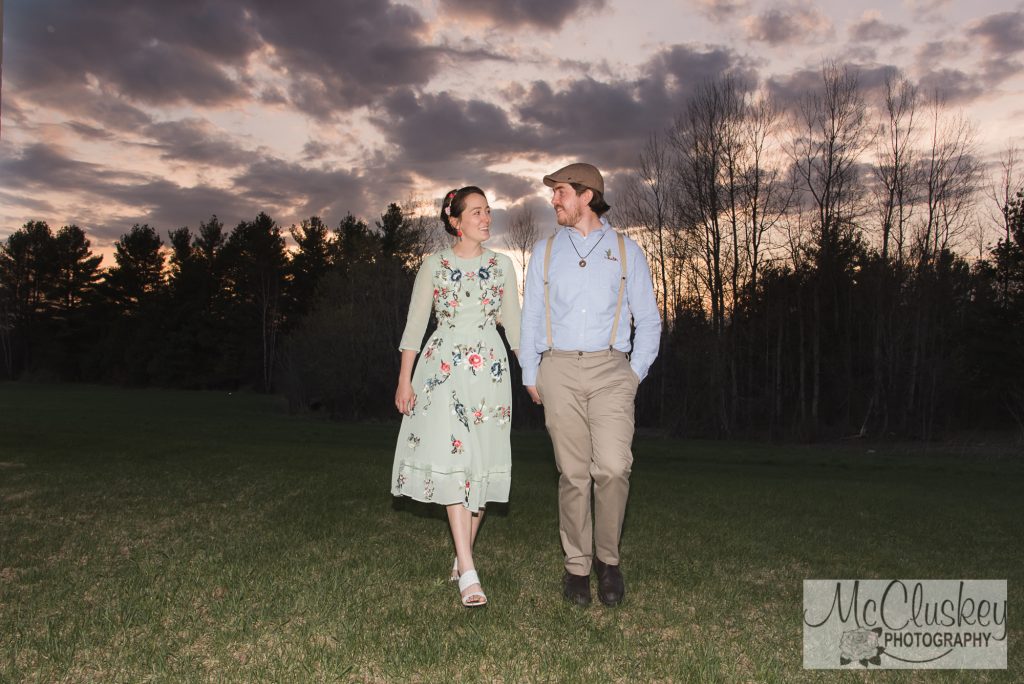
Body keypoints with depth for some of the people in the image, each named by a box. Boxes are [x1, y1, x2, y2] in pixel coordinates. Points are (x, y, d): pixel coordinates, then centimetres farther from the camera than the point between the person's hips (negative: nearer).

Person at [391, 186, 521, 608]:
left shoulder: (501, 265, 10)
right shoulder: (434, 265, 5)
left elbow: (513, 323, 12)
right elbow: (415, 323, 5)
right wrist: (404, 379, -2)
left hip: (491, 367, 3)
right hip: (443, 367, -2)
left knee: (482, 461, 2)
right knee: (451, 456, -12)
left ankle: (462, 557, 17)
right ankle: (468, 571, -11)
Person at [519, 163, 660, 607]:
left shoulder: (625, 250, 10)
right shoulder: (546, 251, 15)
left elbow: (648, 320, 12)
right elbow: (530, 318, 16)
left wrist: (636, 372, 2)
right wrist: (530, 375, 10)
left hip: (610, 370, -1)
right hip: (559, 369, 1)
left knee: (613, 468, -14)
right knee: (573, 473, 1)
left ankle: (608, 557, 6)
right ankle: (576, 566, 12)